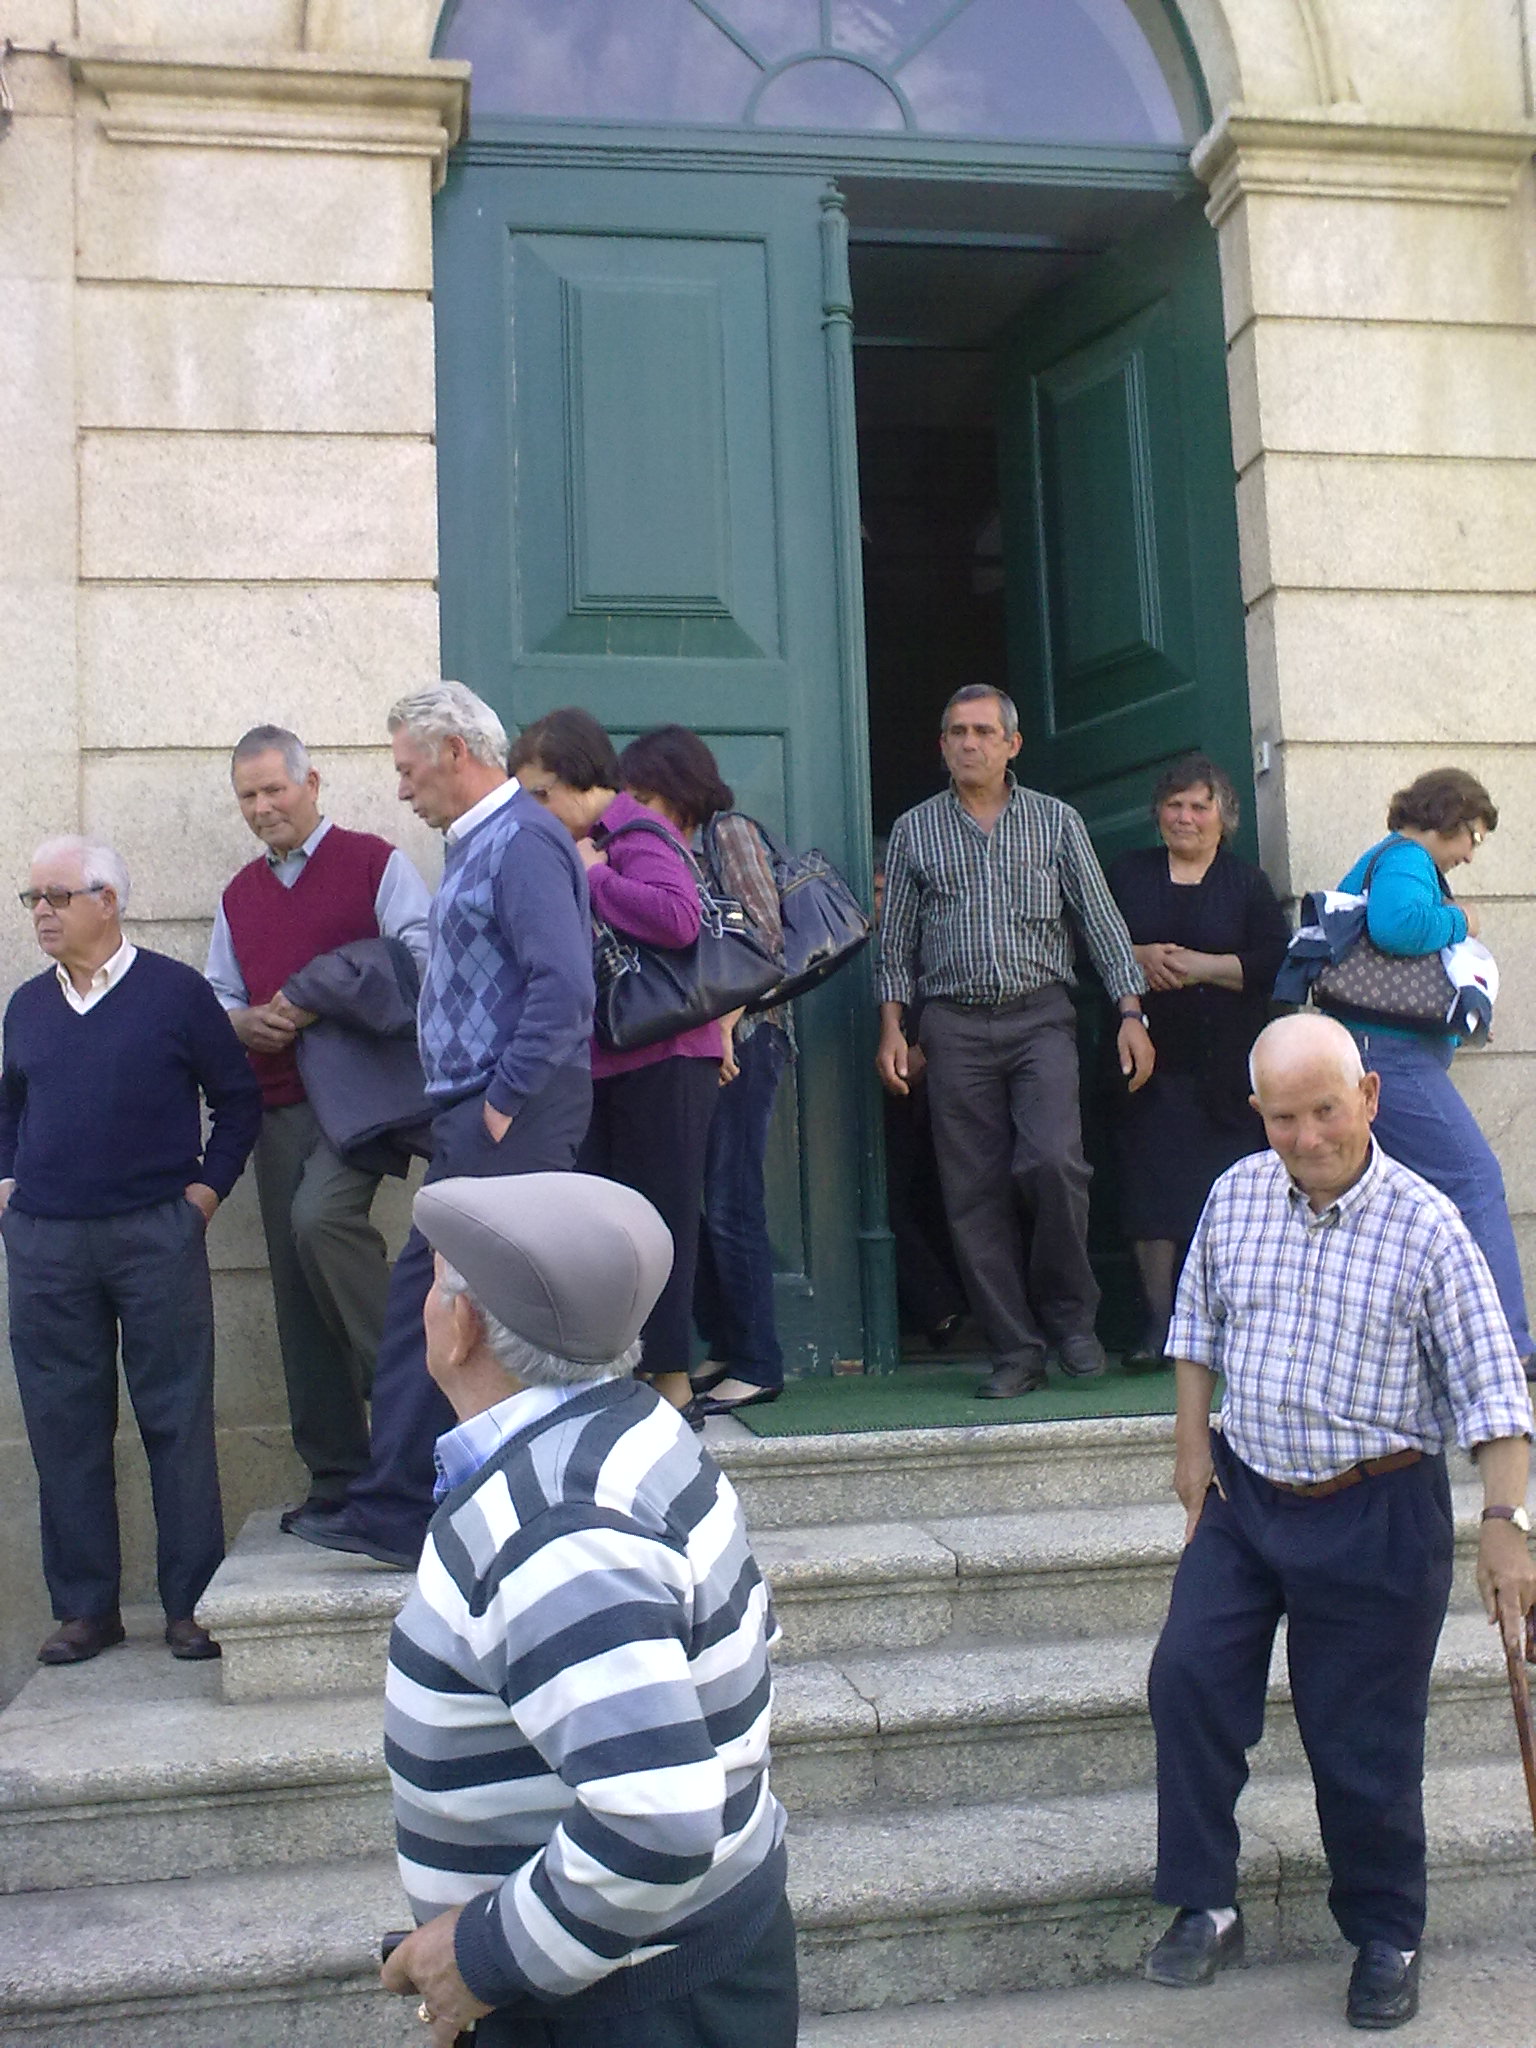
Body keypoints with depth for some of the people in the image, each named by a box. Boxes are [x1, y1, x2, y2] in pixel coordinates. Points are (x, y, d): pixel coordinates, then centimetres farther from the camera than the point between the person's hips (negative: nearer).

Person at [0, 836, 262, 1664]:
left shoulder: (175, 991, -2)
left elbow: (238, 1099, 3)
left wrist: (205, 1189, -4)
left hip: (155, 1235, -4)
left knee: (177, 1419, 1)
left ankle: (192, 1602, 10)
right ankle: (86, 1607, 19)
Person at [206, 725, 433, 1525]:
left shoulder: (373, 862, 2)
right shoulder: (238, 896, 20)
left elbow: (423, 959, -8)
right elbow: (215, 1000, 21)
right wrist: (245, 1022, -2)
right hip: (279, 1104, 6)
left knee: (321, 1216, -31)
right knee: (297, 1293, 3)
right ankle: (335, 1473, 11)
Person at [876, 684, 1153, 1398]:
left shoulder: (1055, 821, 9)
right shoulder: (913, 831, 11)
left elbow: (1101, 919, 6)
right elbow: (897, 943, 11)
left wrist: (1131, 1013, -3)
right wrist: (892, 1030, 1)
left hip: (1040, 1017, -1)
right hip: (956, 1025, 1)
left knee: (1052, 1160, -19)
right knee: (975, 1191, -2)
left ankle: (1071, 1317, 4)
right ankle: (1015, 1351, 5)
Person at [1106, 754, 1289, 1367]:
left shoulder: (1248, 883, 9)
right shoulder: (1127, 874, 15)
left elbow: (1277, 962, -2)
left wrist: (1198, 965, -12)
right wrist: (1138, 958, -10)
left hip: (1224, 1068, -1)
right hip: (1149, 1058, 1)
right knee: (1150, 1185, -3)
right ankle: (1158, 1321, 2)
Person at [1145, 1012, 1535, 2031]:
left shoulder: (1425, 1225, -14)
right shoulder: (1235, 1195, -1)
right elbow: (1199, 1325, 13)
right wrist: (1193, 1442, 8)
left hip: (1376, 1515, -4)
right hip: (1242, 1492, 4)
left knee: (1364, 1739, 6)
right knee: (1189, 1679, -4)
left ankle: (1387, 1937, 29)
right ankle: (1205, 1907, 14)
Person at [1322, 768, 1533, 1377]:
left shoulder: (1380, 859, 23)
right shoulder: (1404, 859, -10)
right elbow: (1397, 925, -31)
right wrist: (1458, 920, -12)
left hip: (1381, 1052, 11)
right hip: (1391, 1050, -11)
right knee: (1475, 1180, -14)